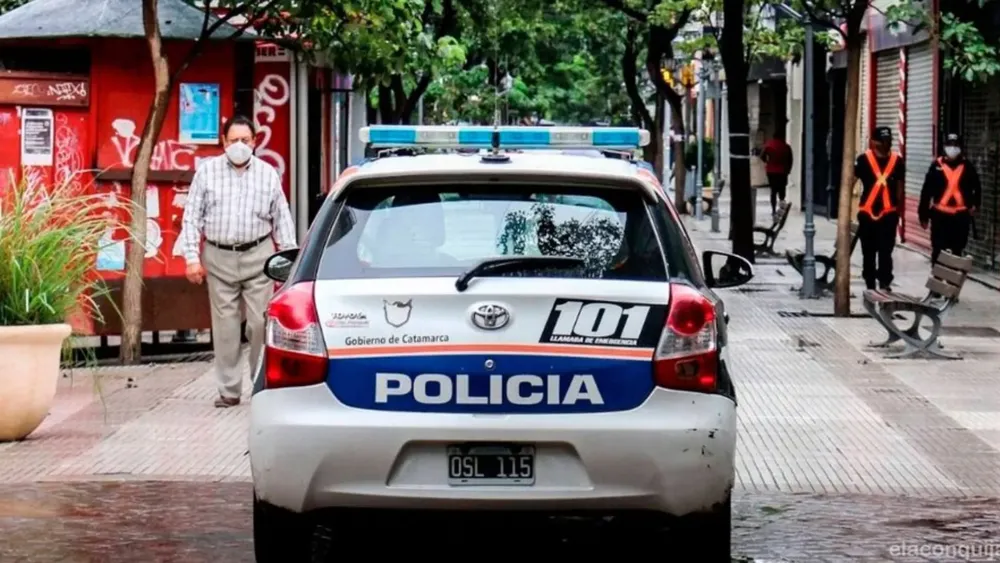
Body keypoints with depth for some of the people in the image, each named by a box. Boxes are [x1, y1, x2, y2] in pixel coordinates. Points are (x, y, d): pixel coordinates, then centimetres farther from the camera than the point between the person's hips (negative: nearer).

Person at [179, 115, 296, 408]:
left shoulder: (268, 174, 5)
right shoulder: (207, 171, 3)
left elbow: (282, 220, 8)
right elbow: (192, 217, 3)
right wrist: (192, 257, -5)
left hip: (257, 256, 0)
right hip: (219, 258, 0)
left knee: (261, 323, -3)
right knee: (225, 326, 4)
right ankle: (229, 390, 10)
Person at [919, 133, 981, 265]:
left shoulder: (967, 166, 3)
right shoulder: (936, 166, -2)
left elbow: (976, 188, 14)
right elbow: (927, 191, 0)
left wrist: (974, 205, -1)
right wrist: (923, 214, 0)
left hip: (961, 215, 2)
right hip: (940, 215, -1)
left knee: (957, 250, 10)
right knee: (938, 250, 1)